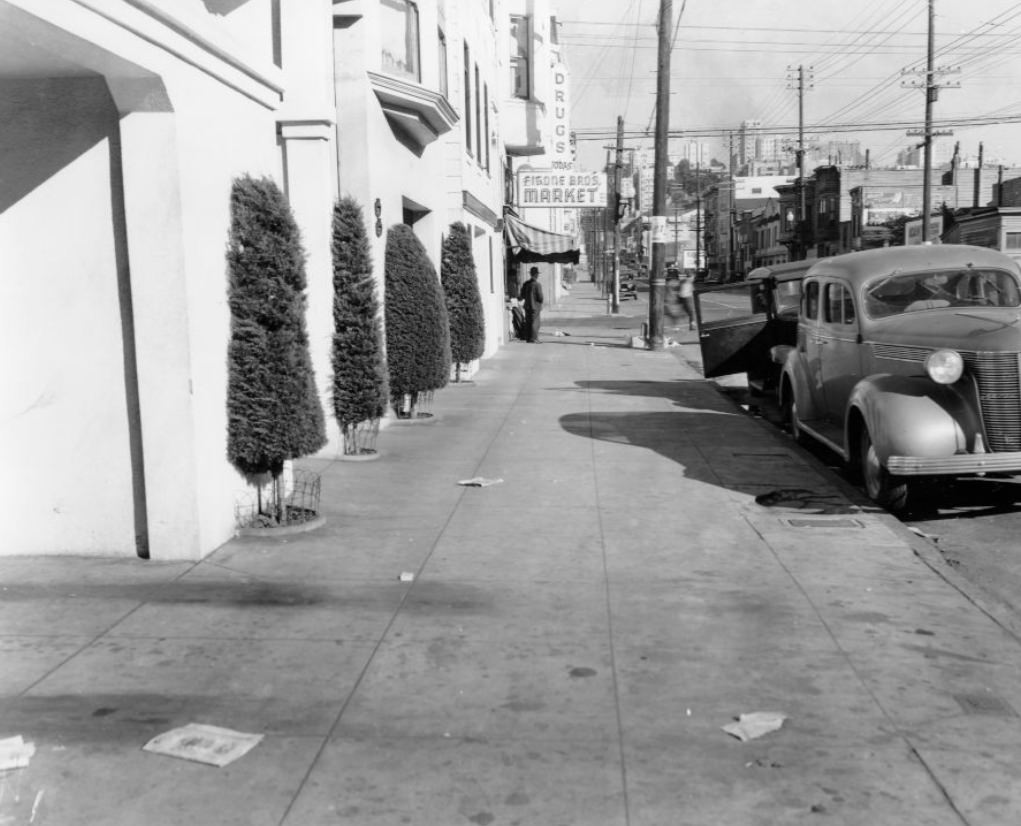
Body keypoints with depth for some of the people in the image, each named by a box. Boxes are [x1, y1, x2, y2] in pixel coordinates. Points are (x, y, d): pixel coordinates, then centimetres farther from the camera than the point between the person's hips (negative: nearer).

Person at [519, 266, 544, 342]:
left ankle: (527, 338, 17)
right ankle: (533, 339, -2)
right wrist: (540, 302, 6)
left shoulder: (525, 284, 4)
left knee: (528, 323, 12)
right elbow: (540, 297, -14)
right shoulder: (537, 285, -14)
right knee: (535, 323, -1)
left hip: (527, 307, 6)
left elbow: (522, 295, 9)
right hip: (535, 307, -6)